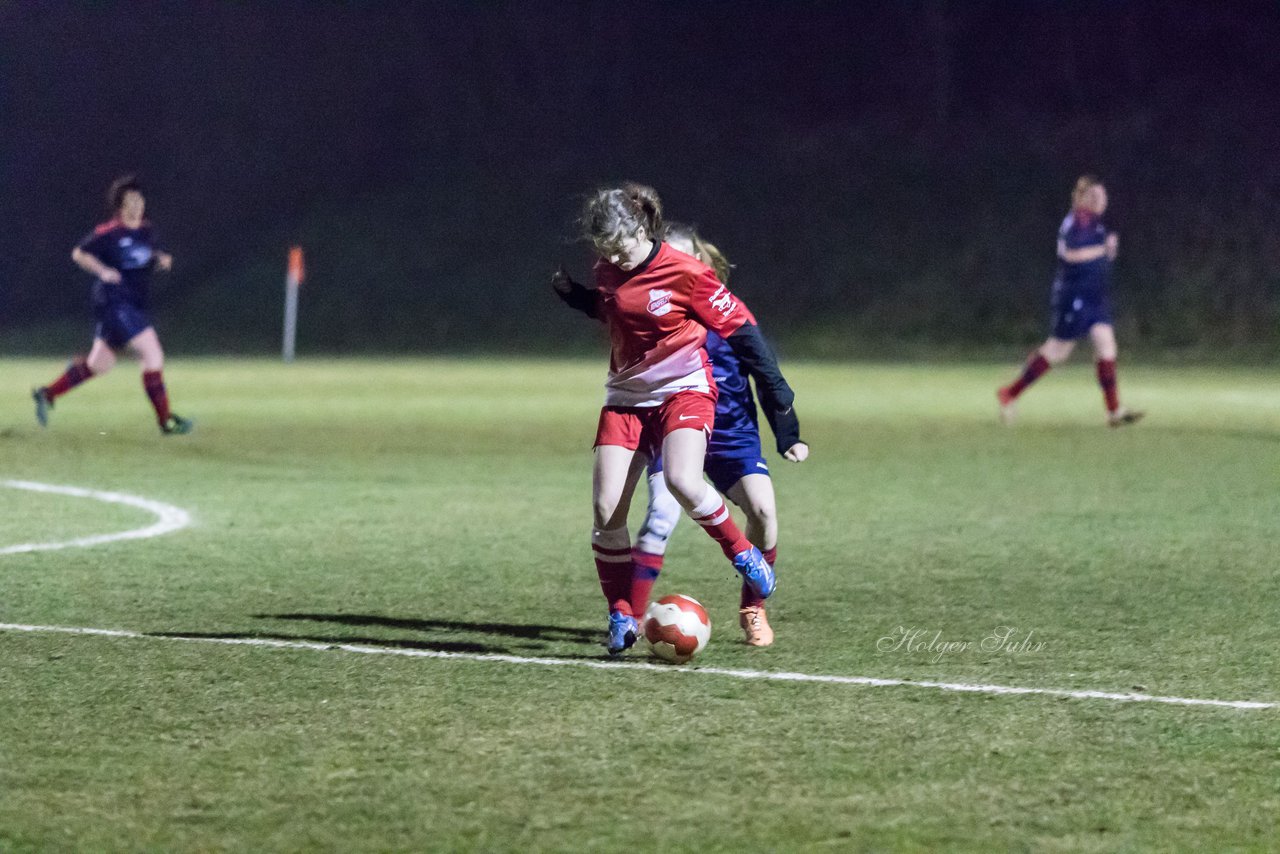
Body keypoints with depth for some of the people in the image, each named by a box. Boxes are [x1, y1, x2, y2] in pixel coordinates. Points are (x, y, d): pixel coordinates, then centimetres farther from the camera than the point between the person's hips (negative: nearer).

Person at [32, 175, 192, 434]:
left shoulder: (145, 231, 9)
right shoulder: (108, 233, -12)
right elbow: (79, 253, -4)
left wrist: (161, 260, 3)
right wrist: (102, 270, -18)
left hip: (134, 306, 9)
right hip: (115, 304, -9)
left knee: (99, 364, 16)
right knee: (152, 355, -13)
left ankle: (47, 394, 27)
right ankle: (166, 420, -6)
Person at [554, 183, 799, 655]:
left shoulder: (685, 274, -18)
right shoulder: (608, 272, 1)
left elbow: (739, 327, -11)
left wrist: (775, 390, -11)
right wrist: (572, 294, 6)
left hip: (684, 391, -5)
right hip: (625, 398, 6)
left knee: (682, 481, -32)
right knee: (605, 510, -7)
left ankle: (743, 553, -4)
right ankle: (621, 615, 7)